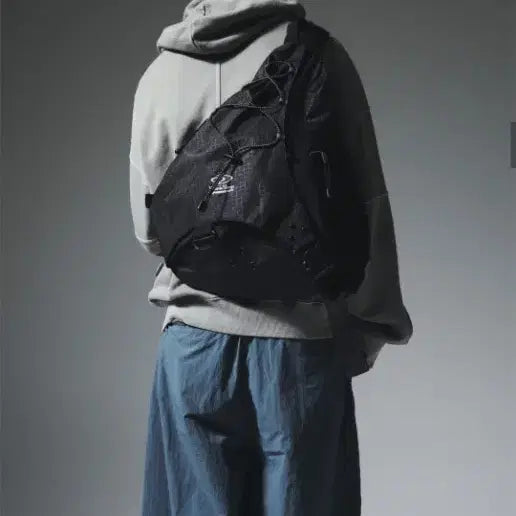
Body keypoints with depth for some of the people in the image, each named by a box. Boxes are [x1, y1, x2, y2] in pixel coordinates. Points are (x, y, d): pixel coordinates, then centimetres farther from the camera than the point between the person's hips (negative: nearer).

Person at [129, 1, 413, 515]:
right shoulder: (318, 54, -3)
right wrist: (372, 323, 4)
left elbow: (149, 231, 6)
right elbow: (365, 205, -5)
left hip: (194, 342, 2)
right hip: (304, 343, -2)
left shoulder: (159, 74, 2)